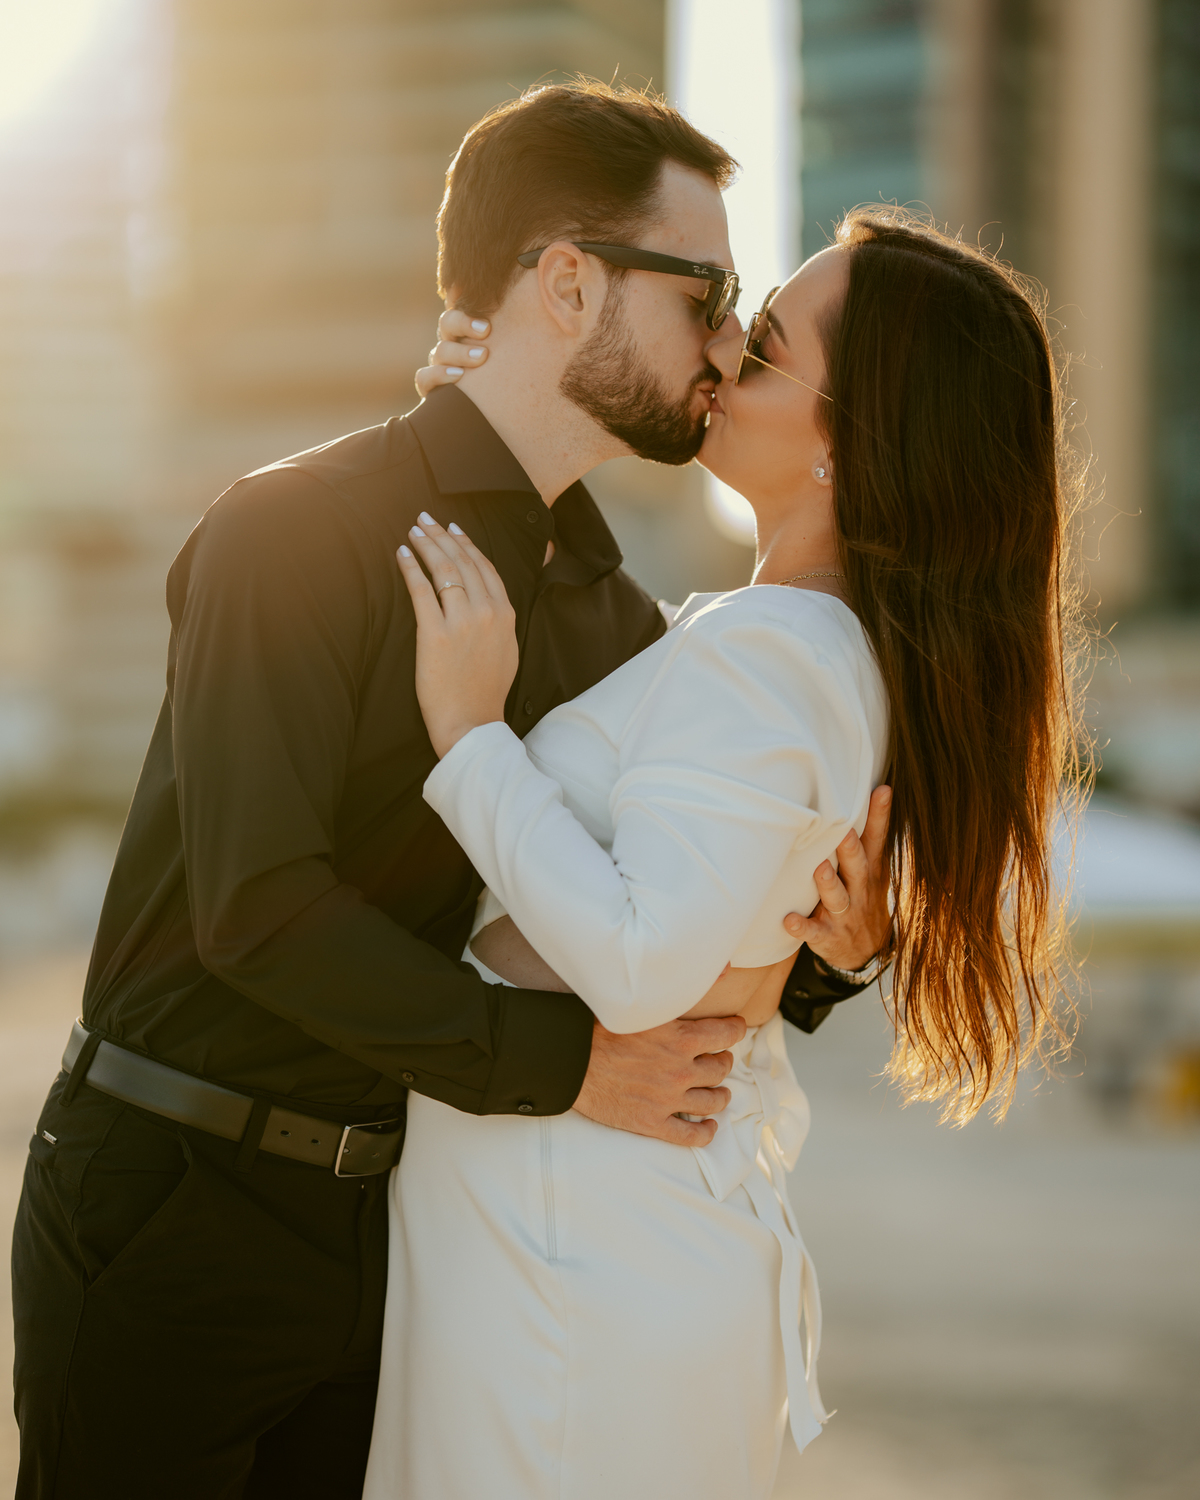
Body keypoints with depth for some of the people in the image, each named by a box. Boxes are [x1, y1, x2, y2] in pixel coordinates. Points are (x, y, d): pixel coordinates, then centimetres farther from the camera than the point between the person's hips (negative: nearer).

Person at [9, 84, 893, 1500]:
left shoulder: (615, 618, 9)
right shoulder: (295, 528, -13)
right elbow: (257, 906, -23)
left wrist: (821, 954, -12)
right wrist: (560, 1061, -22)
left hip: (377, 1217, 6)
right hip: (170, 1207, -6)